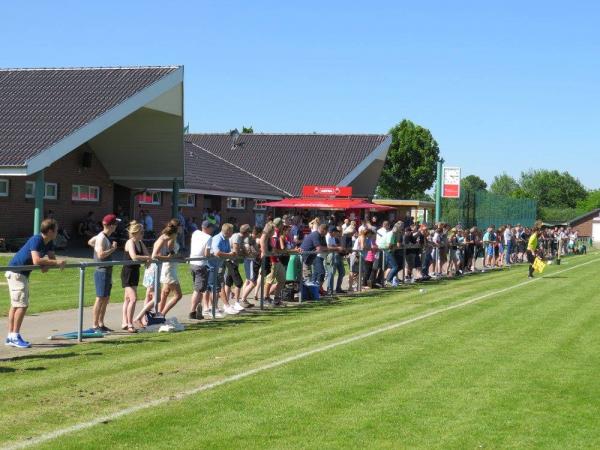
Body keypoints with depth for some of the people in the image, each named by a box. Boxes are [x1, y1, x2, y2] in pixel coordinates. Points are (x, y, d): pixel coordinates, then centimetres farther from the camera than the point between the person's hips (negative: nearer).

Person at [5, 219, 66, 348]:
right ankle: (15, 337, -9)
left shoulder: (49, 243, 3)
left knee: (16, 305, 11)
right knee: (22, 304, -12)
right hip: (16, 273, -10)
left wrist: (46, 266, -17)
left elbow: (52, 258, 5)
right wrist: (56, 262, -28)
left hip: (23, 274, 10)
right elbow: (36, 261, -34)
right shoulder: (36, 240, -24)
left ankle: (11, 336, 16)